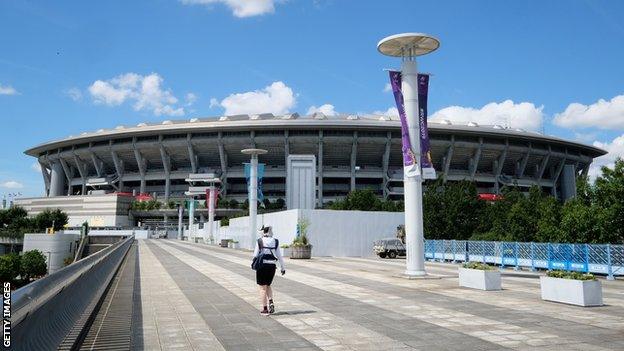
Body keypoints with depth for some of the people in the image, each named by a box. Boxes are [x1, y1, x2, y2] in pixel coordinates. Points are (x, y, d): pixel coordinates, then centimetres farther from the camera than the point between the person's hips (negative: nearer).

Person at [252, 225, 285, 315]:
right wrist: (282, 267, 9)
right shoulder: (275, 242, 1)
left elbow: (255, 255, -5)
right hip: (272, 266, 3)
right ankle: (271, 303, 2)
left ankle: (265, 309, 6)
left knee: (263, 288, 6)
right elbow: (279, 256, 2)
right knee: (268, 286, 22)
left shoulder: (259, 241, -8)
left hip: (262, 265, -3)